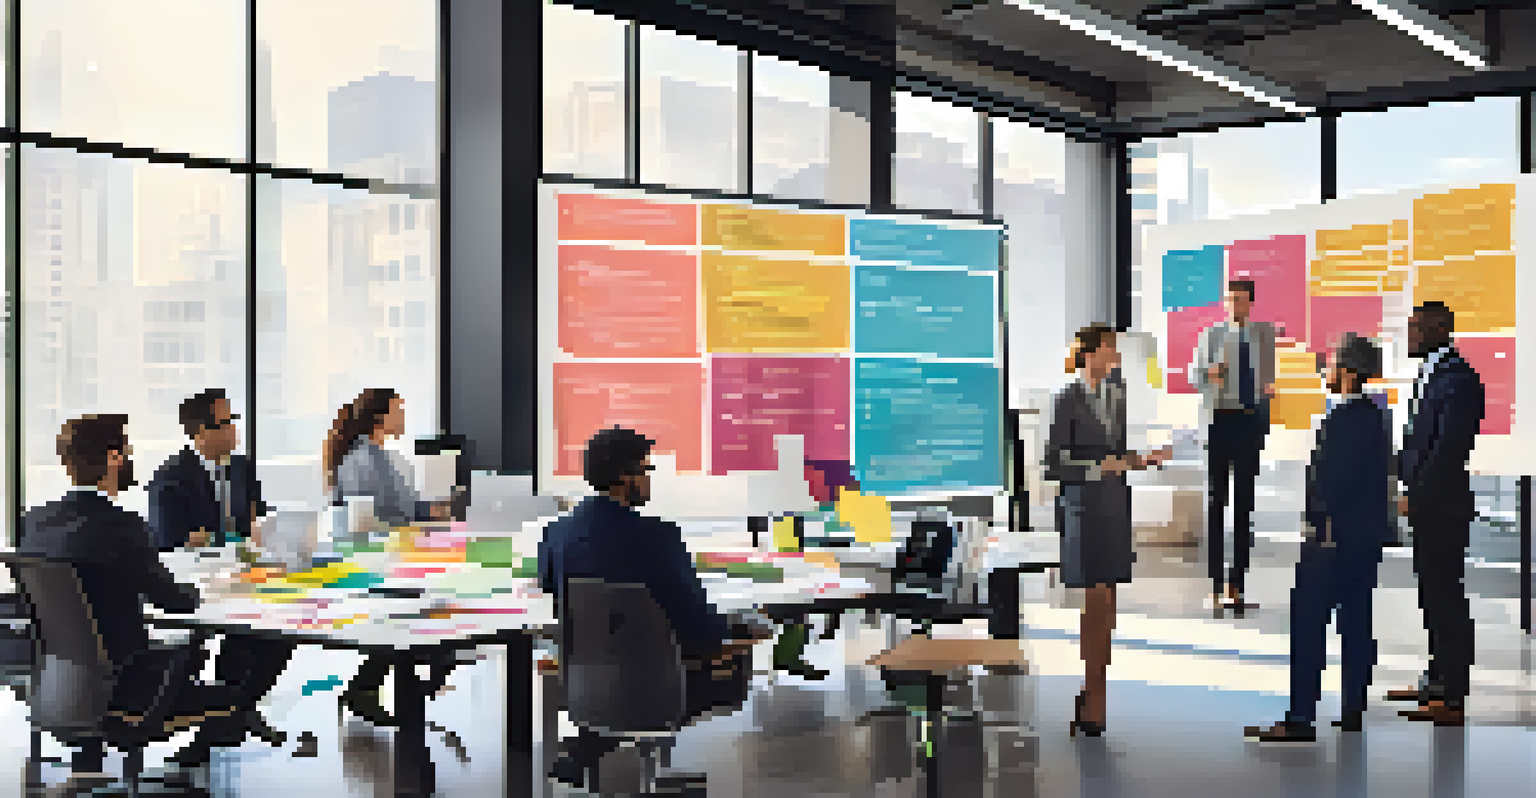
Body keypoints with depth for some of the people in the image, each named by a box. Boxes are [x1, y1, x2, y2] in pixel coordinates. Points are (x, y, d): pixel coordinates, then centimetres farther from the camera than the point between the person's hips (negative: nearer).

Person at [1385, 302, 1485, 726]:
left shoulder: (1458, 379, -16)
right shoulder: (1430, 373, 14)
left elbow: (1449, 447, -21)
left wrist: (1416, 495, -17)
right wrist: (1408, 483, 11)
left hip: (1444, 506, -10)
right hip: (1426, 505, 10)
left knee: (1446, 596, -4)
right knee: (1433, 593, 15)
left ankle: (1452, 698, 2)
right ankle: (1438, 680, 26)